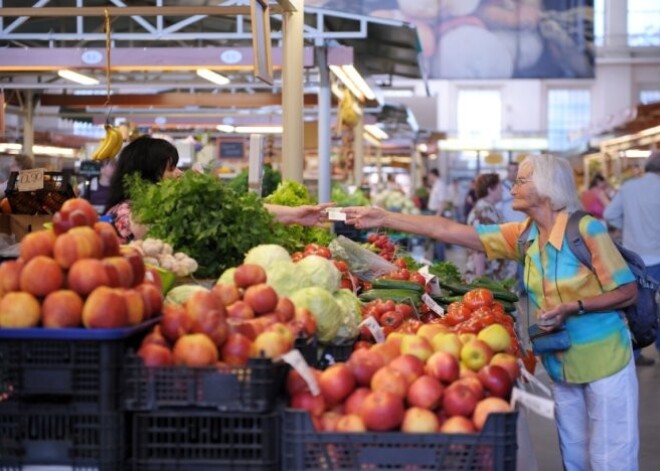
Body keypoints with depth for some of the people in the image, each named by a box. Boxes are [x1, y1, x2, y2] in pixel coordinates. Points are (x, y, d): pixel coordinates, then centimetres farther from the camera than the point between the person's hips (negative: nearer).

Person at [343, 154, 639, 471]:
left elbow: (627, 292, -13)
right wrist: (384, 219, -3)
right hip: (559, 363, 6)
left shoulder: (586, 229, -16)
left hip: (603, 361, -6)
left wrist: (572, 308, -25)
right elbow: (449, 230, 0)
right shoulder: (522, 236, 1)